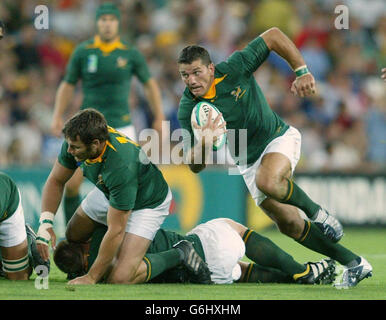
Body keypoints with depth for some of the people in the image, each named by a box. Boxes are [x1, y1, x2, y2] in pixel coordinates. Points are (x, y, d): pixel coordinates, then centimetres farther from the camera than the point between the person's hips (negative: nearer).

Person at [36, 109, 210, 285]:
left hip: (148, 203, -7)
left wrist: (91, 278, -29)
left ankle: (178, 256, 0)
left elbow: (116, 231, -36)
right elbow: (56, 181, -7)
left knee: (120, 279, -18)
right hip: (107, 193, 7)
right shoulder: (76, 140, -25)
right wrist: (45, 222, -23)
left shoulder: (121, 168, -44)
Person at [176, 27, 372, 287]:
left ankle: (316, 212, -8)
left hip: (279, 137, -4)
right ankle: (353, 263, 11)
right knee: (289, 225, -2)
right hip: (248, 162, 4)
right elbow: (195, 166, -19)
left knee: (268, 181, -36)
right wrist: (205, 142, -40)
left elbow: (274, 36, -13)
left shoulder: (234, 68, -22)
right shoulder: (188, 110, -17)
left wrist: (302, 71, -20)